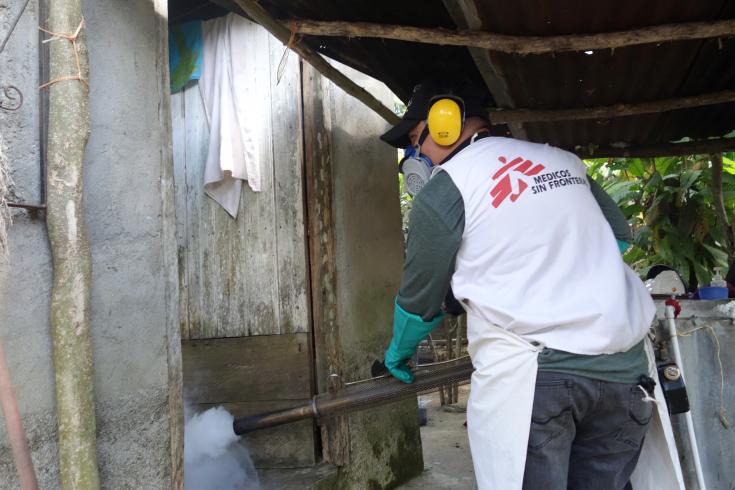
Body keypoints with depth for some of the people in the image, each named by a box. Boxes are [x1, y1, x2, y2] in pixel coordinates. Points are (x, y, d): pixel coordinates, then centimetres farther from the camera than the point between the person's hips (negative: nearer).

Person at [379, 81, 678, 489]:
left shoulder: (443, 189, -3)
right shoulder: (563, 160, 15)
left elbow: (420, 296, 4)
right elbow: (621, 235, 25)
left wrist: (399, 351, 23)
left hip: (532, 369, -6)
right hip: (625, 365, 7)